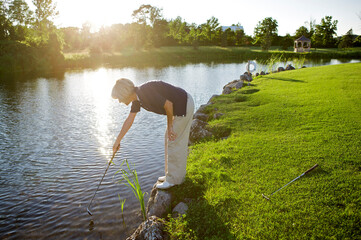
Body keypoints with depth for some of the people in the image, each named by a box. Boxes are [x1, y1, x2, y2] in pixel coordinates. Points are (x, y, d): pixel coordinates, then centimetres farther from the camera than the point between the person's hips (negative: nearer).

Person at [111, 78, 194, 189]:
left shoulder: (145, 92, -25)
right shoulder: (137, 98, 6)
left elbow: (168, 104, -23)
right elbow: (129, 120, 14)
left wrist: (170, 126, -9)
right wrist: (118, 140, 20)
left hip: (184, 105, -10)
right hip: (179, 107, 10)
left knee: (174, 143, -4)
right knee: (169, 140, 16)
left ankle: (173, 180, 8)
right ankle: (172, 175, 27)